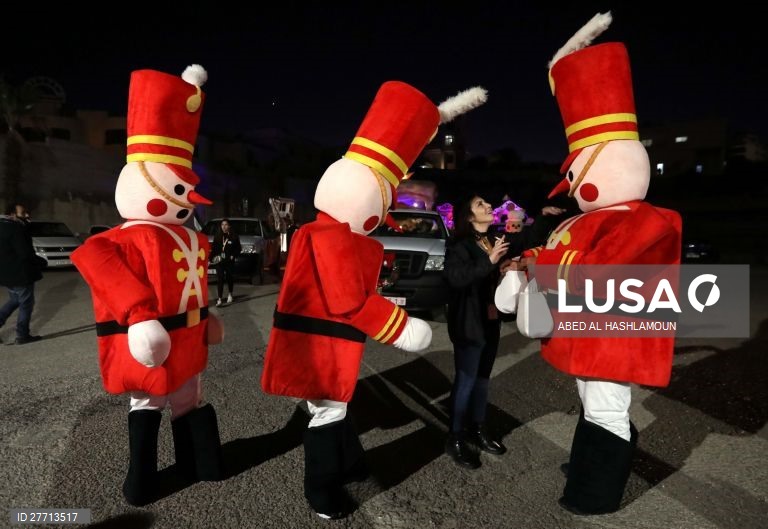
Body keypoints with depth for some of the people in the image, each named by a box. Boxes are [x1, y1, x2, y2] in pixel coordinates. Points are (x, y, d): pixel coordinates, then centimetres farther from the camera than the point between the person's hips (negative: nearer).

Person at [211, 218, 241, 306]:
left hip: (230, 261, -1)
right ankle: (219, 299, -6)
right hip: (219, 261, 1)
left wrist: (233, 256, -11)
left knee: (230, 278, 13)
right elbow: (214, 248, 7)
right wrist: (211, 258, -3)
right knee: (220, 279, -6)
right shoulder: (217, 236, 5)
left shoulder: (234, 236, -3)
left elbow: (238, 249, 1)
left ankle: (230, 295, 36)